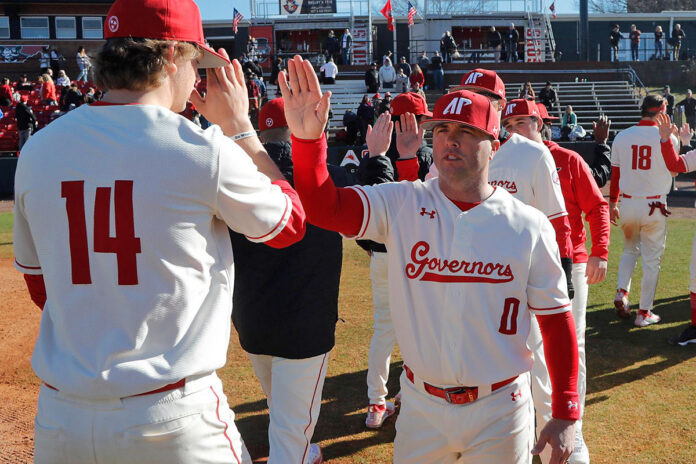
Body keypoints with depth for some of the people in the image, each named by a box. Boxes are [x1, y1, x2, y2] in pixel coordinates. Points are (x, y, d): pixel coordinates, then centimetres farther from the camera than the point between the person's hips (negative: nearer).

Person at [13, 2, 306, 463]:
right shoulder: (205, 151, -13)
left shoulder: (37, 151, 1)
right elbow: (290, 225, 5)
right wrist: (240, 127, 10)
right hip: (174, 424, -4)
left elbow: (41, 286, 12)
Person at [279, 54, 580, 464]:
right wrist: (307, 138, -36)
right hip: (421, 408, 1)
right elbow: (323, 206, -19)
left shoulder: (528, 226, -6)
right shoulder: (402, 205, -5)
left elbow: (557, 321, -3)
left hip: (500, 413, -1)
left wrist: (566, 416, -4)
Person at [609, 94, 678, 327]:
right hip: (655, 207, -3)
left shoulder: (621, 137, 1)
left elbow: (615, 173, 5)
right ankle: (644, 312, 11)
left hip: (628, 204, 3)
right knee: (652, 260, 7)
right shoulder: (667, 137, -8)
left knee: (630, 250, 24)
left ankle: (621, 292, 4)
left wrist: (612, 203, 12)